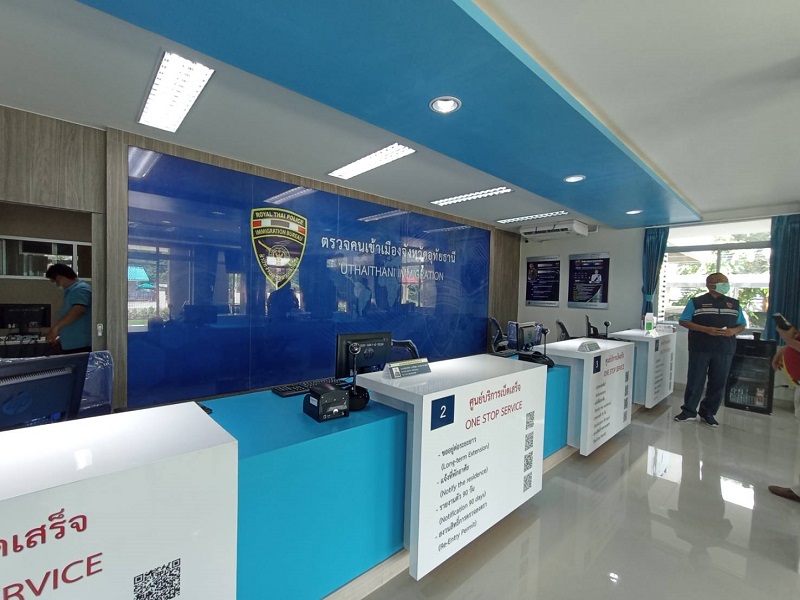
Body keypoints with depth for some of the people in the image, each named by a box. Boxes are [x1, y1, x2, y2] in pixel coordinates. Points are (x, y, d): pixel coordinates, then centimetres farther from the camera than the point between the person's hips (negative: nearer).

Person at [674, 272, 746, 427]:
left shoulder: (734, 304, 11)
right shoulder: (696, 302, -1)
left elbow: (742, 324, 15)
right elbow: (683, 321, -5)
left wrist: (734, 330, -8)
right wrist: (706, 329, -17)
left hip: (724, 350, 3)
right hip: (700, 349, -3)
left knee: (718, 383, 7)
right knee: (695, 380, 2)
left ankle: (708, 413, 21)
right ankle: (689, 411, 14)